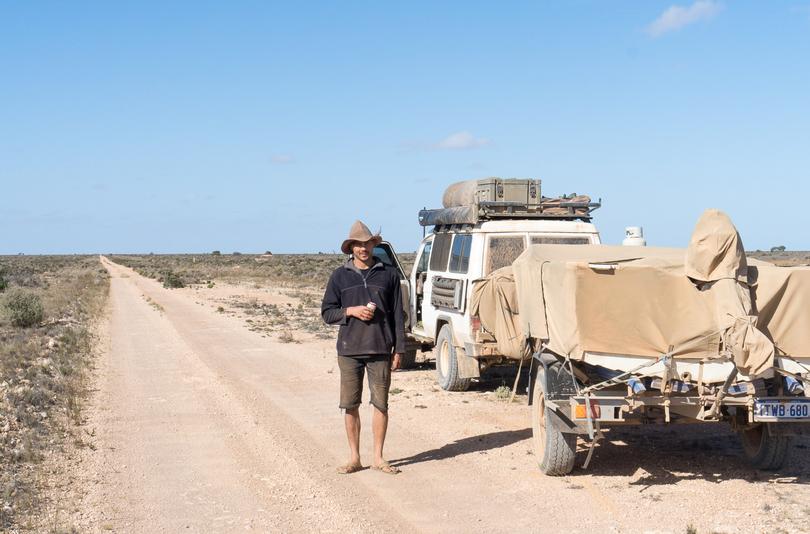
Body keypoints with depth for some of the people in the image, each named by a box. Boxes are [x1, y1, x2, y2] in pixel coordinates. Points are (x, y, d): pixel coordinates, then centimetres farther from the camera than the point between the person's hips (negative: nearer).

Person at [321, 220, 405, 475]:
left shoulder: (388, 274, 5)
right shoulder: (340, 276, 6)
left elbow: (398, 314, 6)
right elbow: (327, 312, 8)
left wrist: (398, 349, 2)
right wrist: (351, 311, -10)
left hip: (380, 350, 0)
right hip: (349, 350, 1)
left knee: (381, 404, 3)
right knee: (350, 405, 3)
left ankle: (378, 457, 14)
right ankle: (354, 458, 14)